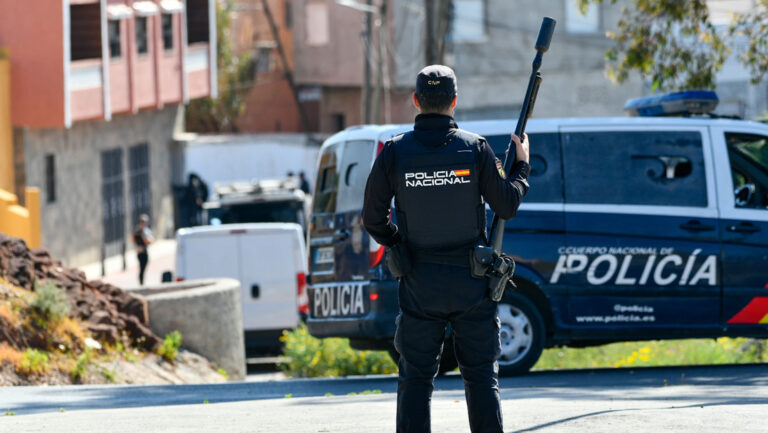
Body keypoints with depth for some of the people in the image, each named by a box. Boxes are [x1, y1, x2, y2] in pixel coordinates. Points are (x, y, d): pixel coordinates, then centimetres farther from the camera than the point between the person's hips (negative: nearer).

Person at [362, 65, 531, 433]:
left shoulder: (395, 152, -5)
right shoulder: (475, 148, -6)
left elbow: (373, 218, -1)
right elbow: (507, 205, 0)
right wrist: (522, 165, 17)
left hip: (419, 283, 0)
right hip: (470, 281, 0)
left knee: (416, 378, 5)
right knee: (481, 375, 7)